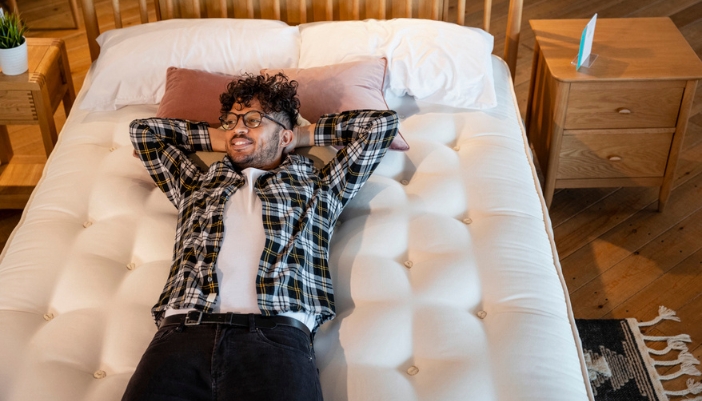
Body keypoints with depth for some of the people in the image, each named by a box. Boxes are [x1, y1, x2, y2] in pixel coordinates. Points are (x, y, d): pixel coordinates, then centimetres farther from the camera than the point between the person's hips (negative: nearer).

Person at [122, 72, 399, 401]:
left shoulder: (319, 186, 26)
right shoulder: (198, 186, 33)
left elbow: (382, 122, 27)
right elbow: (142, 130, 43)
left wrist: (303, 135, 34)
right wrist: (219, 139, 40)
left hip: (277, 332, -2)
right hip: (183, 330, 2)